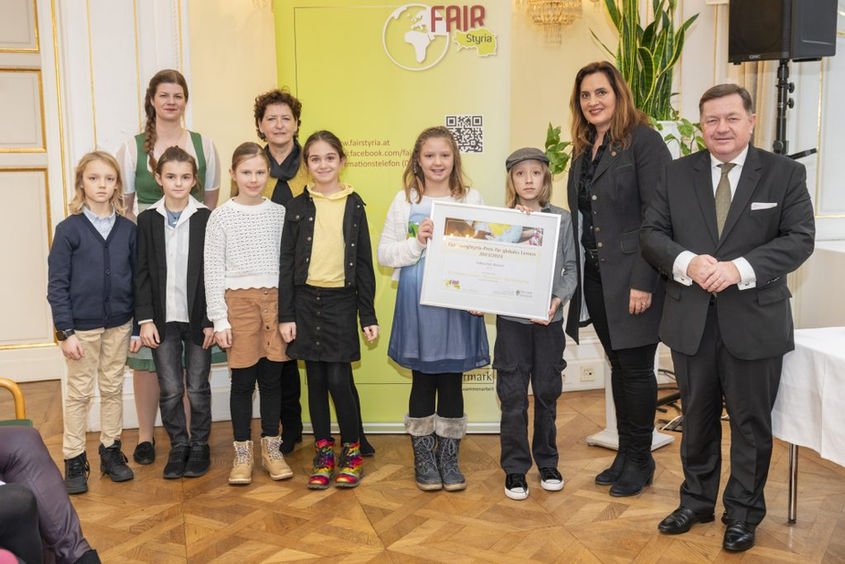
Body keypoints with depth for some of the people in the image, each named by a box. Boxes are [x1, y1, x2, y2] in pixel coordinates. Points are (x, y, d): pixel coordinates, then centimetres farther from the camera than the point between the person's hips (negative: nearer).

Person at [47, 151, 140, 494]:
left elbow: (136, 280, 6)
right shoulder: (69, 229, -7)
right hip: (82, 326, -3)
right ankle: (74, 460, 17)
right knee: (79, 393, 6)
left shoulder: (128, 229, 1)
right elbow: (57, 284, -7)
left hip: (118, 325, 3)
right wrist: (65, 331, -12)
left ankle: (111, 450, 26)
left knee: (113, 389, 13)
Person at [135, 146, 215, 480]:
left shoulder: (205, 218, -3)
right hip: (163, 319, 1)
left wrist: (211, 320, -6)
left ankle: (199, 446, 23)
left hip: (197, 318, -1)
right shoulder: (147, 220, 2)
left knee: (198, 389, 8)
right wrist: (145, 319, -4)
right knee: (170, 390, 6)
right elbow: (142, 273, 3)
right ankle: (178, 446, 22)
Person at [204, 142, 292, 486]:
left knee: (272, 378, 8)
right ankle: (243, 453, 17)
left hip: (274, 299, 2)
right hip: (238, 301, -2)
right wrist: (219, 319, -5)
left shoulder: (279, 213, 6)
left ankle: (271, 448, 22)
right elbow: (213, 271, -1)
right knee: (243, 381, 4)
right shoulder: (221, 217, -1)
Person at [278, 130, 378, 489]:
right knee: (316, 380, 7)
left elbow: (364, 262, 5)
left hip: (342, 300, -1)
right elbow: (286, 262, 4)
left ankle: (352, 451, 14)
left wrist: (368, 315, 2)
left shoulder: (353, 205, 4)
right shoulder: (298, 206, 4)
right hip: (306, 300, 1)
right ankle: (324, 453, 20)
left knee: (338, 380, -6)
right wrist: (285, 315, -2)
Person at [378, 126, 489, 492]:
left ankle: (449, 458, 21)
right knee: (422, 381, 7)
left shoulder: (472, 199, 7)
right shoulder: (405, 200, 4)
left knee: (452, 381, 6)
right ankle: (423, 458, 21)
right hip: (417, 302, -1)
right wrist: (416, 243, -13)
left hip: (458, 303, 1)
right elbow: (384, 253, 3)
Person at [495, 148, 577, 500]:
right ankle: (515, 468, 15)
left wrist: (558, 299, -12)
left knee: (547, 393, 11)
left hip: (549, 320, 1)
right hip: (512, 319, -1)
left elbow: (570, 269, 2)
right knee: (513, 397, 3)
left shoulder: (562, 219, 3)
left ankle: (547, 463, 27)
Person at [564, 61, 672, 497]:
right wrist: (575, 275, 10)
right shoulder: (583, 150, 13)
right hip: (594, 277, 7)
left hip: (631, 278, -7)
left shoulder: (643, 140, -10)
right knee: (619, 365, 15)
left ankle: (640, 460, 19)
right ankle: (625, 453, 27)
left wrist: (644, 281, -20)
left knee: (635, 368, 3)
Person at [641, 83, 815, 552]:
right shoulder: (677, 174, 5)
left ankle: (743, 513, 27)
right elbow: (651, 233, 2)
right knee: (697, 418, 16)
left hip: (755, 321, -2)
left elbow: (799, 238, -8)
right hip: (691, 320, 2)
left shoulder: (785, 174, -1)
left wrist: (739, 268, -21)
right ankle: (697, 501, 33)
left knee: (751, 422, 9)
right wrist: (687, 262, -18)